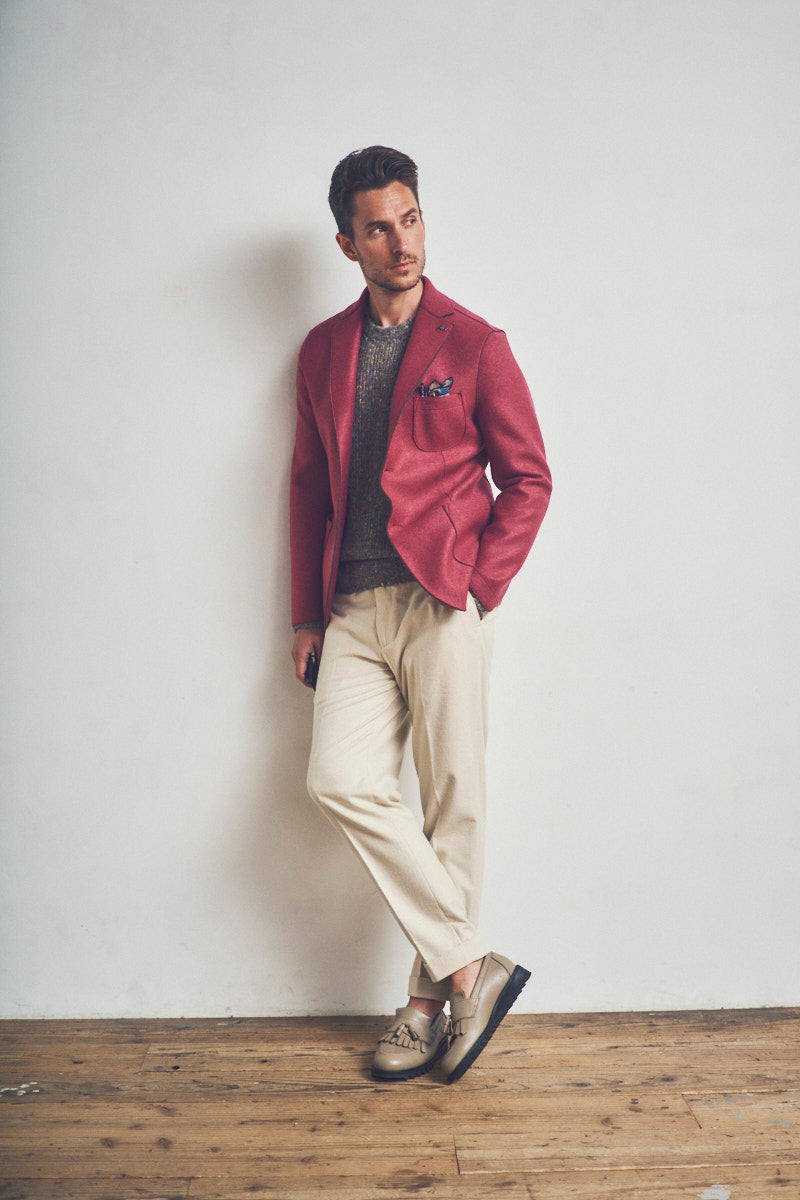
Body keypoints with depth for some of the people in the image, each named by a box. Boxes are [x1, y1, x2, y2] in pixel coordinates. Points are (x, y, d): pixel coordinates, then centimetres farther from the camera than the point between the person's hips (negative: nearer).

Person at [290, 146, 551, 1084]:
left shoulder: (474, 344, 2)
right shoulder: (322, 350, 14)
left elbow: (528, 479, 3)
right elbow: (308, 485, 17)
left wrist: (481, 584, -8)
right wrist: (308, 614, 13)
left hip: (443, 603, -3)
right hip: (355, 610, 4)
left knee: (452, 802, 0)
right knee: (340, 780, -10)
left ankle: (430, 1001, 16)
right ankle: (470, 966, 2)